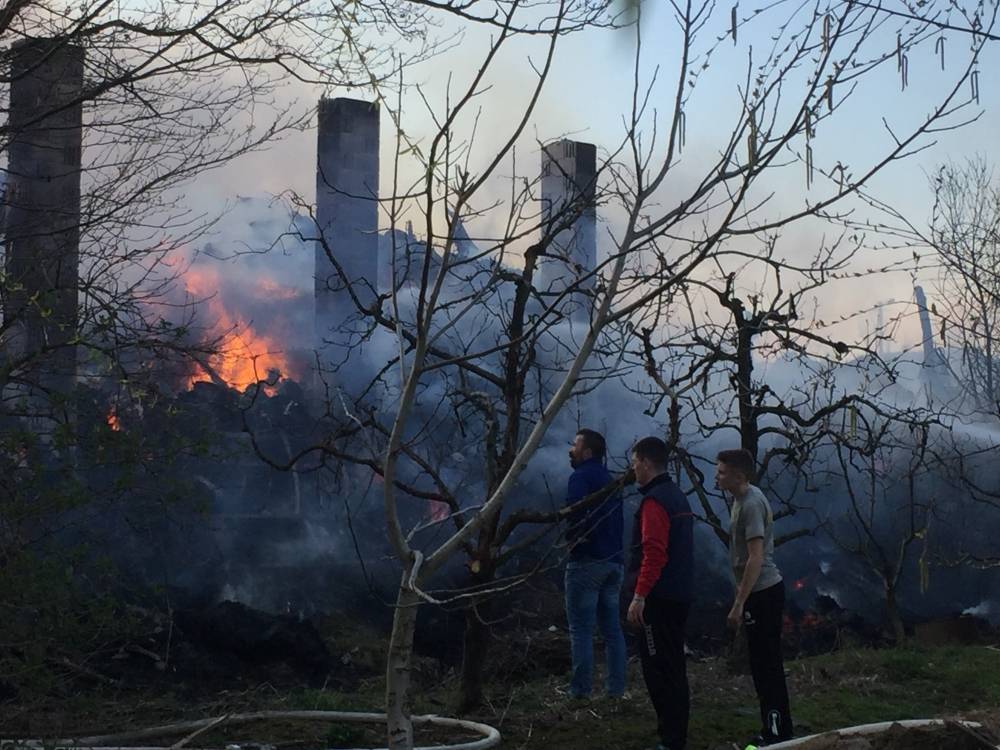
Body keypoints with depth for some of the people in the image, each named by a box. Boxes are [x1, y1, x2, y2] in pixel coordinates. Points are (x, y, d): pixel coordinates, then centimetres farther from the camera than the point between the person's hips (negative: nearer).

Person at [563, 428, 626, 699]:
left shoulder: (582, 476, -7)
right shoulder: (608, 479, 20)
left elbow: (573, 512, -22)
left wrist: (570, 538, -6)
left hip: (587, 561, -8)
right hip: (614, 561, 8)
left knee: (581, 629, -6)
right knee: (611, 626, 10)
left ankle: (580, 690, -8)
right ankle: (616, 688, 10)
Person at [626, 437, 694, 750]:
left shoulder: (654, 501, -15)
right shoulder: (678, 496, 15)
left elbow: (654, 554, -23)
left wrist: (639, 597, -22)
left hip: (660, 598, -10)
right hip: (680, 595, 10)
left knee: (658, 668, -7)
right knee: (672, 666, 15)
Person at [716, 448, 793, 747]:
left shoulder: (752, 504, -20)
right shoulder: (743, 499, 12)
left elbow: (756, 559, -24)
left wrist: (738, 604, -24)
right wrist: (742, 598, 25)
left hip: (763, 592, -10)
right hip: (761, 591, 10)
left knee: (767, 664, -6)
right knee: (764, 663, 13)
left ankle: (776, 734, -1)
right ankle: (776, 730, 20)